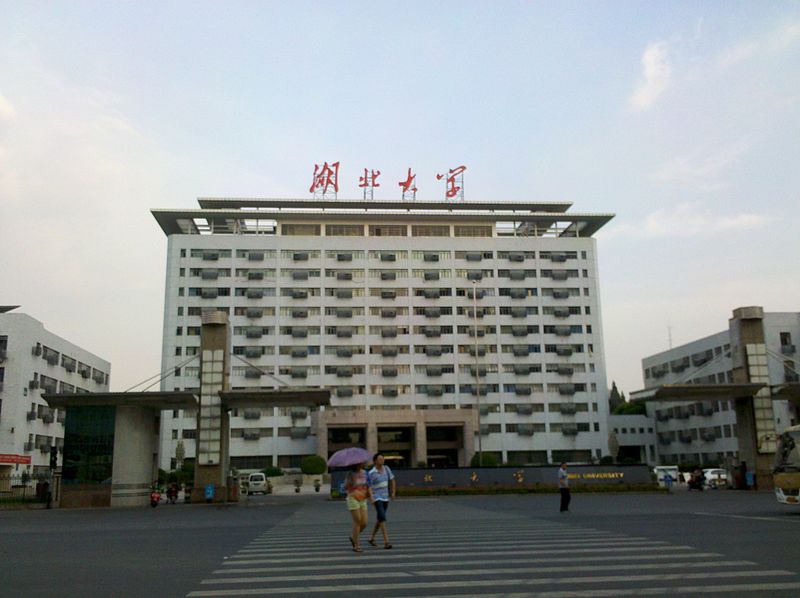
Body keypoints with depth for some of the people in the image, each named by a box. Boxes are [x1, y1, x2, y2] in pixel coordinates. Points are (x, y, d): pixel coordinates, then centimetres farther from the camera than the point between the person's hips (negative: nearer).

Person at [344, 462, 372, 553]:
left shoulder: (364, 473, 7)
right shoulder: (351, 473, -8)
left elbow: (368, 486, 11)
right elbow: (345, 488, -13)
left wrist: (370, 496, -4)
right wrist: (350, 480, -29)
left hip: (363, 501, 5)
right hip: (353, 499, -5)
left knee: (364, 523, 0)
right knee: (357, 522, -9)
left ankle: (353, 537, 27)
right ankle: (356, 546, 1)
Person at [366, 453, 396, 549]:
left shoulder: (386, 468, 1)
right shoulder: (371, 473, -14)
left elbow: (392, 480, 10)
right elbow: (369, 487, -10)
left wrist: (393, 492, 0)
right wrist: (371, 499, -22)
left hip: (385, 497, 6)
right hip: (376, 498, -6)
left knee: (380, 519, 14)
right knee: (382, 518, -18)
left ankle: (371, 538, 31)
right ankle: (386, 542, -19)